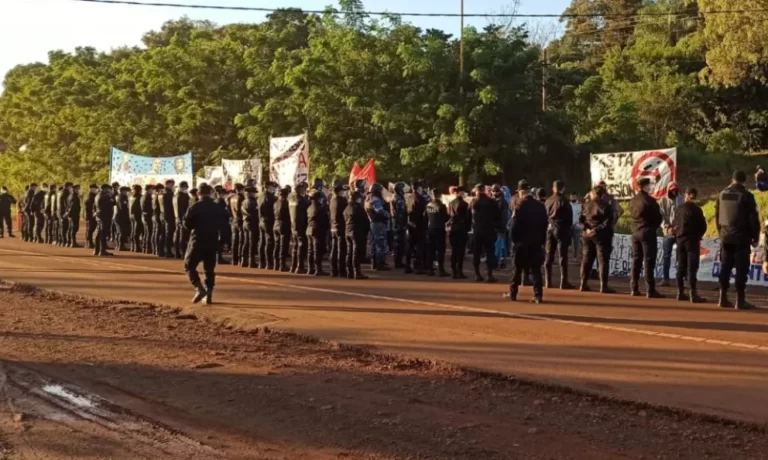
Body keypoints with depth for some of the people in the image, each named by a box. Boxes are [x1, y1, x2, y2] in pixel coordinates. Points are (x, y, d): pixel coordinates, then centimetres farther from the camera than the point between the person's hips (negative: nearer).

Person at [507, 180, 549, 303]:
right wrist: (542, 240, 11)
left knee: (517, 268, 8)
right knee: (536, 268, 4)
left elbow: (515, 224, -12)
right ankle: (538, 295, -4)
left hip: (522, 241, -4)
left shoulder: (521, 205, -9)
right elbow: (545, 224, 7)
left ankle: (513, 293, 12)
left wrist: (514, 238, -2)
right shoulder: (540, 205, 6)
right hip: (537, 242, 4)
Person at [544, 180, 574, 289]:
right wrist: (569, 227, 2)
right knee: (563, 256, -3)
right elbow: (569, 216, -8)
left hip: (549, 228, 5)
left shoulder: (548, 201, 8)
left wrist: (547, 226, 12)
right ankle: (563, 282, -5)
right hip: (561, 228, -5)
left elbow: (544, 215, 9)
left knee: (548, 256, 10)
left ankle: (548, 282, 9)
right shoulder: (563, 201, -9)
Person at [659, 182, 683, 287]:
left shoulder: (681, 199, 4)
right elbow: (661, 216, -2)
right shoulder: (663, 200, 3)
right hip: (668, 232, 0)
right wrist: (667, 227, -16)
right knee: (666, 255, 4)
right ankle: (665, 279, 9)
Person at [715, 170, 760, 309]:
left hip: (726, 237, 5)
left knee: (725, 267, 9)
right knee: (741, 268, -3)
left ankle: (723, 298, 10)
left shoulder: (722, 194, 8)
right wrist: (755, 237, 0)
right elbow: (753, 218, -9)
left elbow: (717, 216, 14)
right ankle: (740, 300, -5)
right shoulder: (746, 195, -9)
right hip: (741, 238, -5)